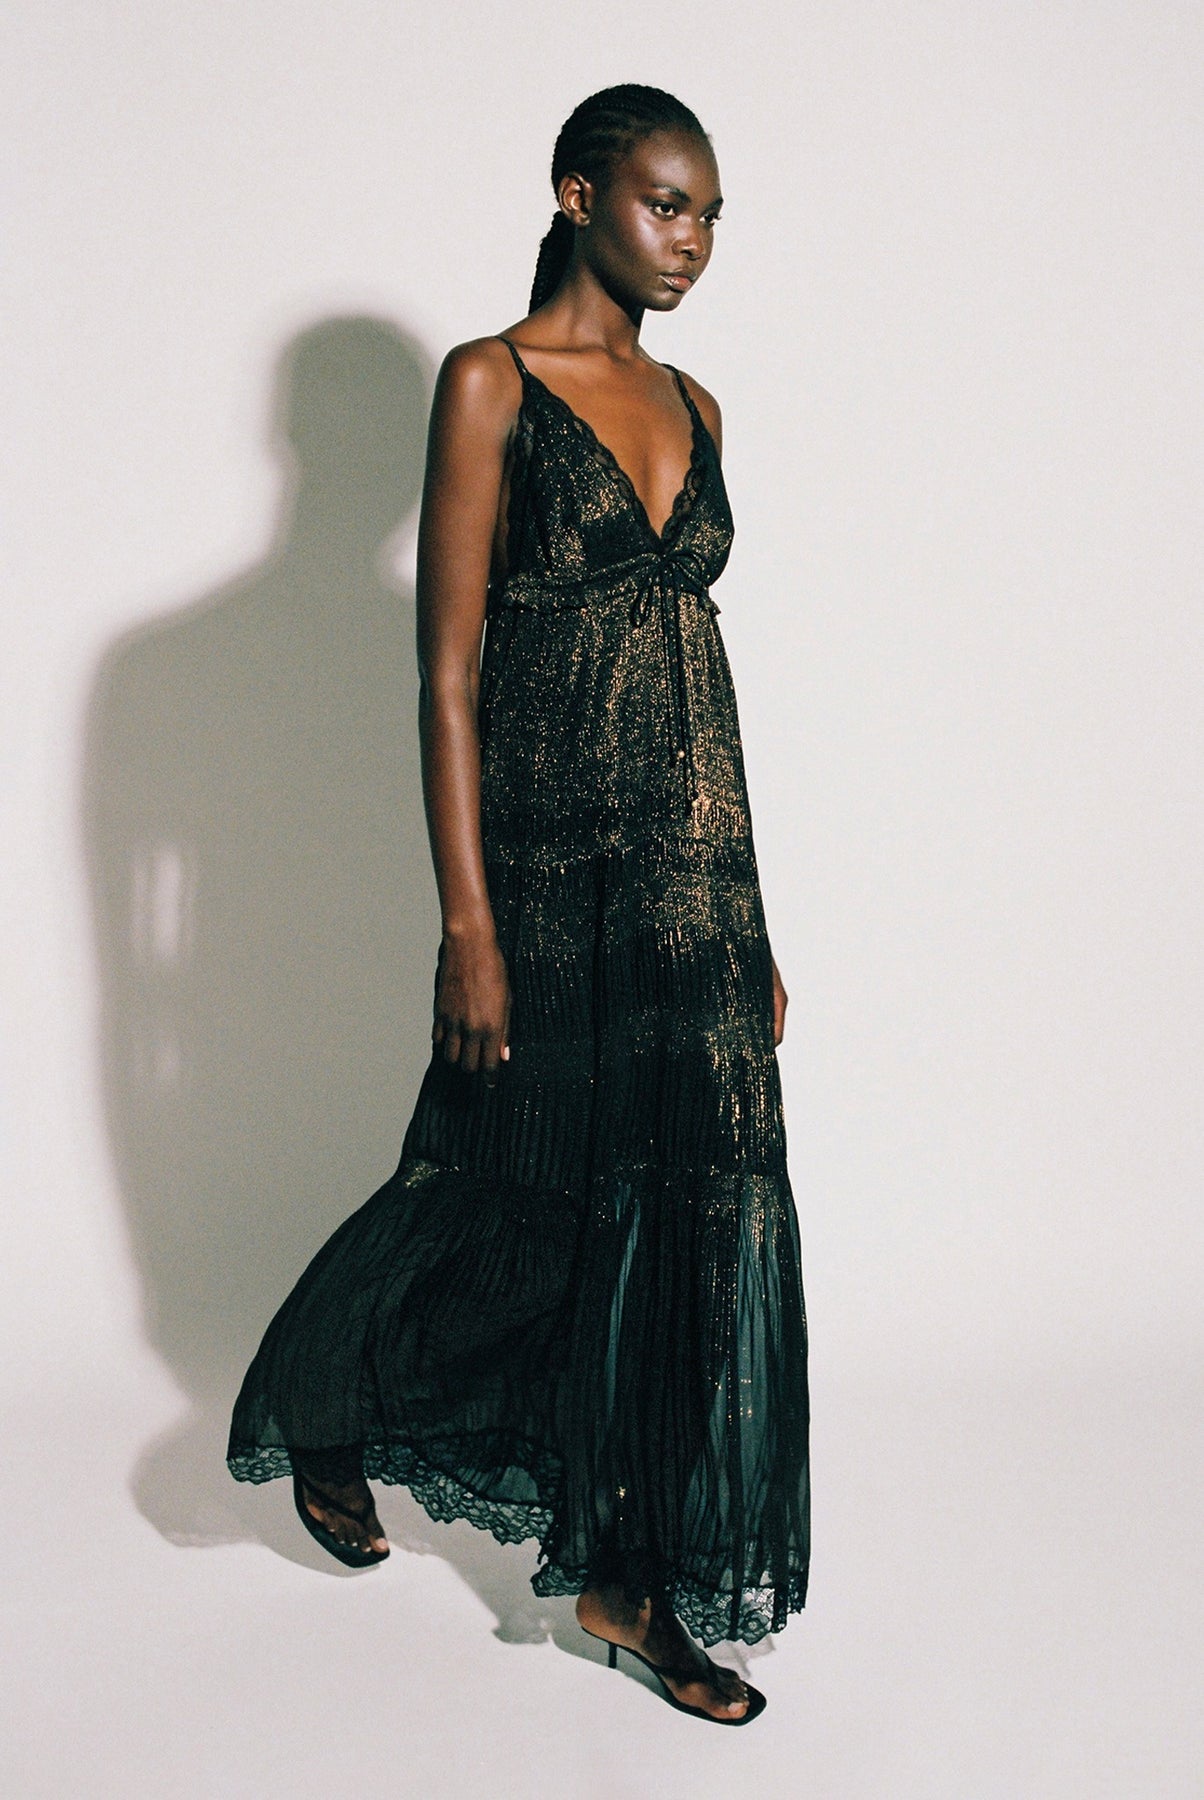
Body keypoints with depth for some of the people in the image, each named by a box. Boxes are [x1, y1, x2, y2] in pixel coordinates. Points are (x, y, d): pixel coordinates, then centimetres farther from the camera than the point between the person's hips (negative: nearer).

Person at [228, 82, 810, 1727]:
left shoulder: (692, 408, 13)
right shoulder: (493, 383, -5)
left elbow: (694, 653, 14)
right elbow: (449, 671, -10)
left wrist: (747, 913, 13)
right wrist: (468, 927, -15)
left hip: (696, 856, 6)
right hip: (551, 856, -6)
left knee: (696, 1199, 4)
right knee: (517, 1187, 8)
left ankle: (633, 1574, 19)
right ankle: (326, 1409, 38)